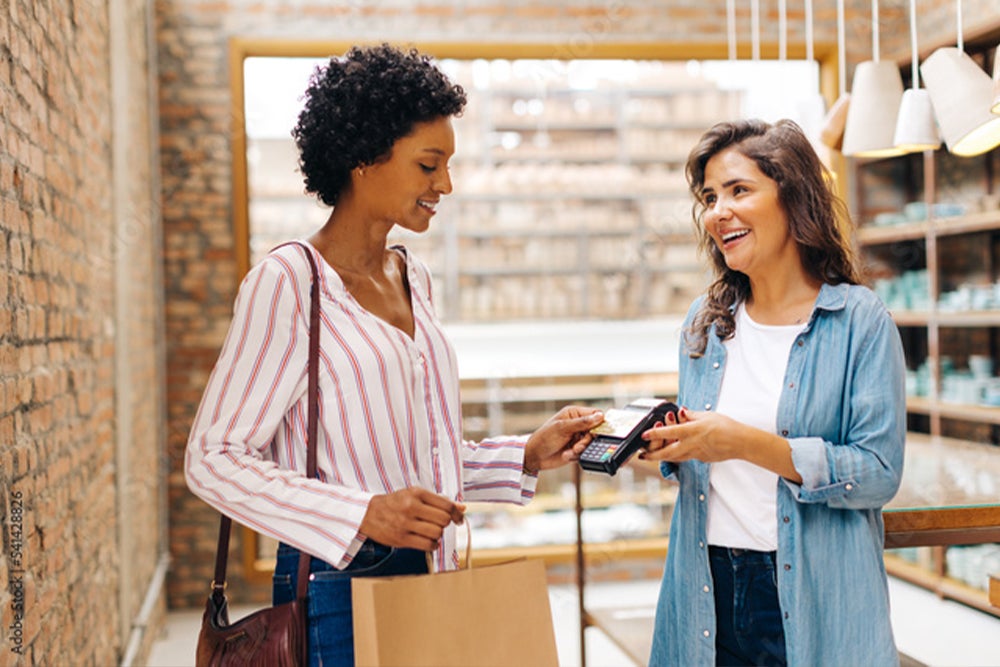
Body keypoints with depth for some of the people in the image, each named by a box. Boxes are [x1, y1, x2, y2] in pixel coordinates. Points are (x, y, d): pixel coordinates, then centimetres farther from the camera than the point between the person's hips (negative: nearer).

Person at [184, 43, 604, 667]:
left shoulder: (414, 277, 10)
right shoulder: (287, 281, -13)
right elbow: (214, 460, -15)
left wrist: (527, 456, 4)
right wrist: (363, 514, -25)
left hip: (430, 573, 7)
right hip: (341, 587, -7)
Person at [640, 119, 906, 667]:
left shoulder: (860, 320, -8)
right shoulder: (705, 322, 7)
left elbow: (879, 473, -14)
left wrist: (748, 443, -22)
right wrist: (671, 447, -6)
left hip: (812, 598, -4)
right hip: (706, 588, 4)